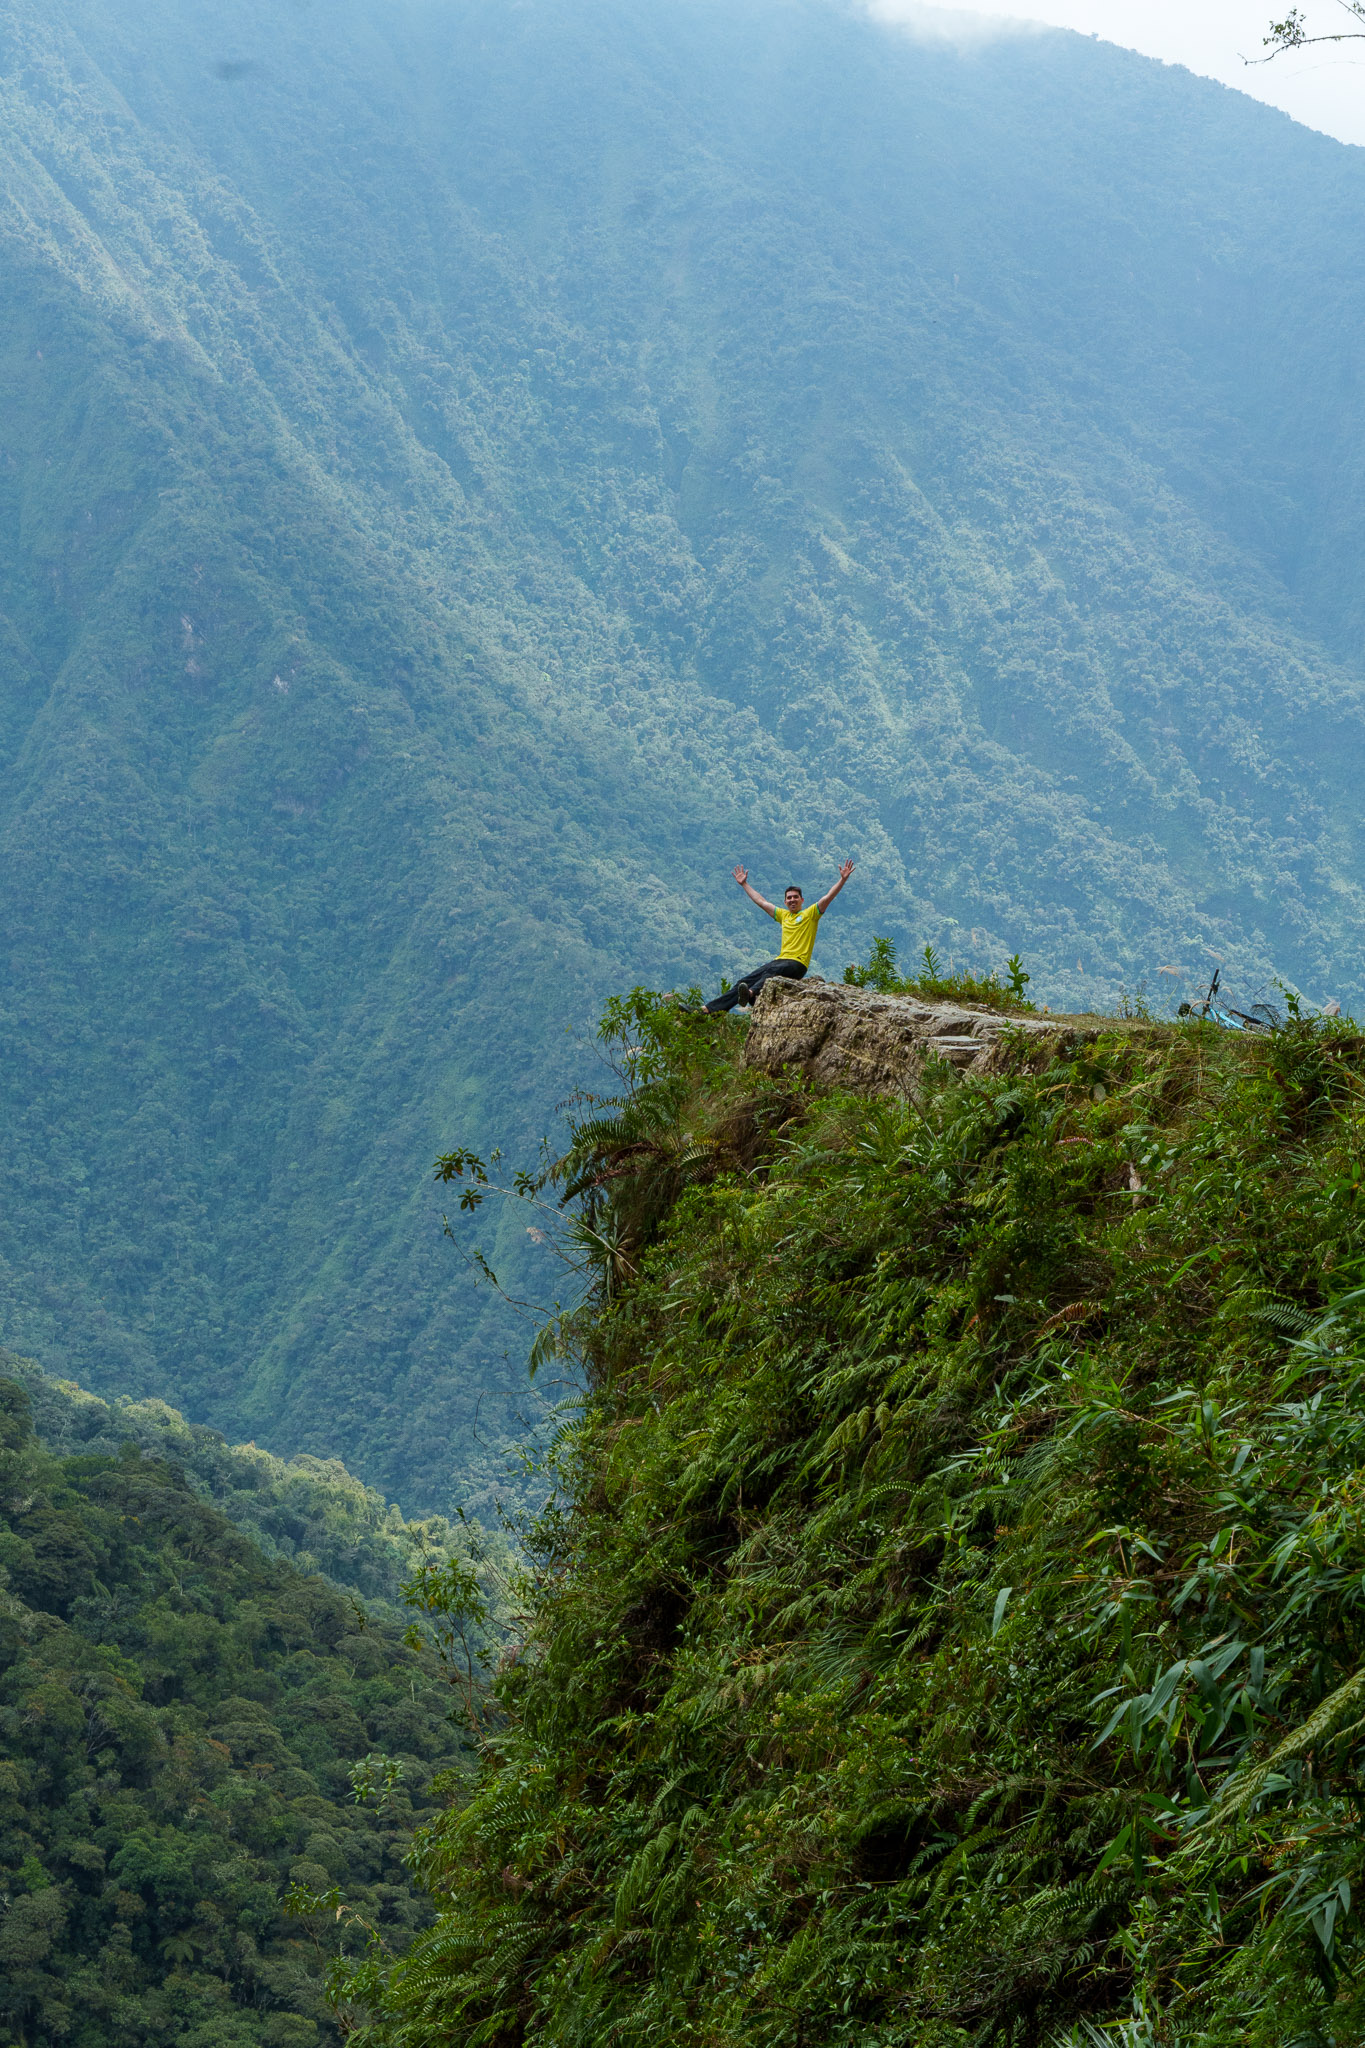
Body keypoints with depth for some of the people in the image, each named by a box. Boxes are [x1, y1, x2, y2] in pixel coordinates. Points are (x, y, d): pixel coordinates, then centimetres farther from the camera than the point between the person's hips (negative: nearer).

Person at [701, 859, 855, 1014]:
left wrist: (843, 879, -11)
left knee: (772, 971, -40)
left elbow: (829, 897, -1)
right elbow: (761, 901, 35)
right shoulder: (783, 915, 26)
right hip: (780, 960, 6)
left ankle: (751, 993, -68)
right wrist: (744, 884, 40)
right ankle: (711, 1009, -24)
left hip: (798, 963, -6)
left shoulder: (810, 914, 9)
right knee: (745, 981, -12)